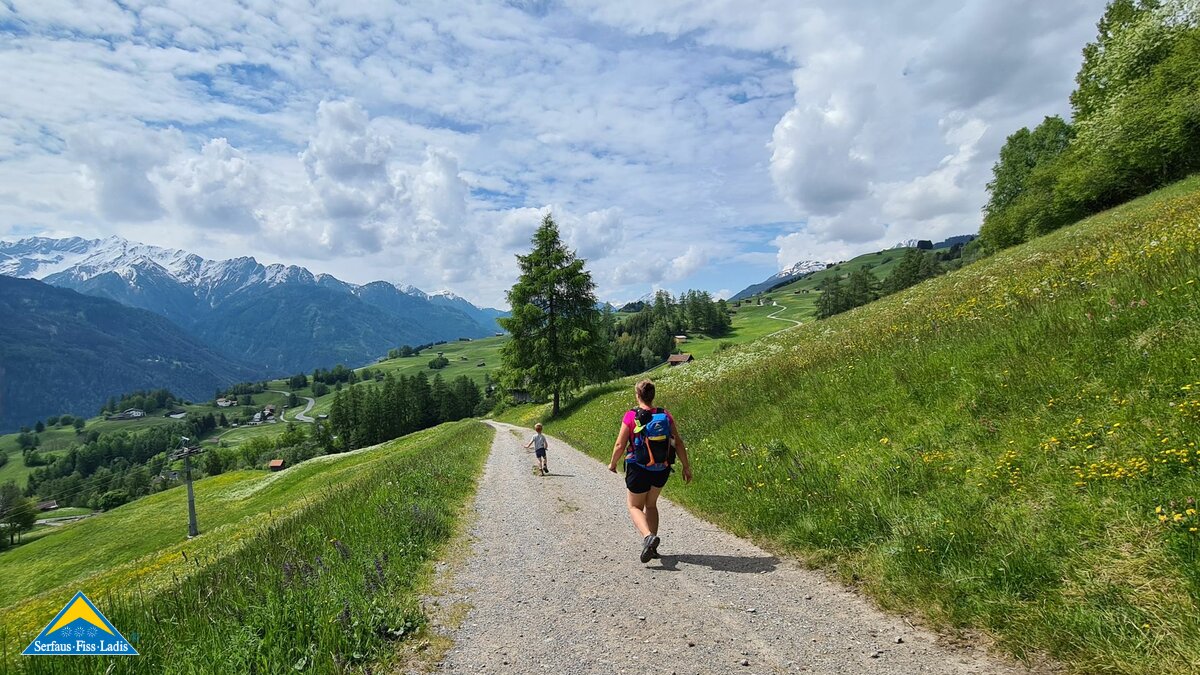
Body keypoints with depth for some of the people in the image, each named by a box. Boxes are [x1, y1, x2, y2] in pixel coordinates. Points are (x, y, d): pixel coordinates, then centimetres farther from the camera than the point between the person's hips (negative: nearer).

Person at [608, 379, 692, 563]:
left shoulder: (631, 417, -13)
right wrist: (686, 467, 7)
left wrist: (612, 464, 7)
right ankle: (652, 547, 22)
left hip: (639, 470, -4)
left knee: (635, 507, 12)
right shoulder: (666, 416, -3)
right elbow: (678, 443, -3)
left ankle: (648, 536, -15)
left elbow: (620, 446, -11)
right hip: (662, 470, 4)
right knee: (651, 504, 23)